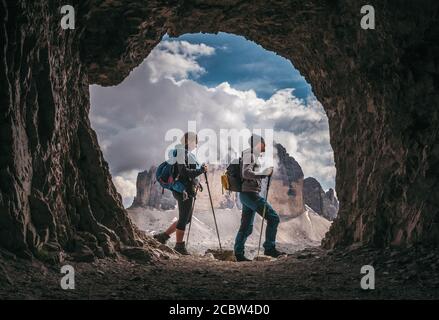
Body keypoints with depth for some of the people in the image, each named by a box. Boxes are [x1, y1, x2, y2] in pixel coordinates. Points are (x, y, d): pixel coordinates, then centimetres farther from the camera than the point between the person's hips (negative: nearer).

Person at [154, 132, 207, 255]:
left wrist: (196, 182, 15)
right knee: (184, 218, -1)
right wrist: (201, 170, -17)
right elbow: (184, 172, -22)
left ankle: (163, 235, 19)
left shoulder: (188, 154, 18)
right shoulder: (183, 153, -13)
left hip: (189, 191, 10)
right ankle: (179, 245, 8)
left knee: (186, 219, 15)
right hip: (184, 190, -10)